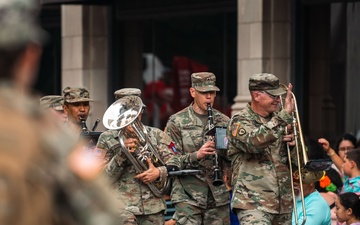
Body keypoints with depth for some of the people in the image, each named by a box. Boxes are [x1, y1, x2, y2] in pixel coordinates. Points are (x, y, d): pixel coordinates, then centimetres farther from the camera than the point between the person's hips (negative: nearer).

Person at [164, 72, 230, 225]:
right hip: (188, 196, -3)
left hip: (218, 196, 3)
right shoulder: (177, 122, 1)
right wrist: (196, 155, -21)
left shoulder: (224, 121, 10)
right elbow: (170, 162, -4)